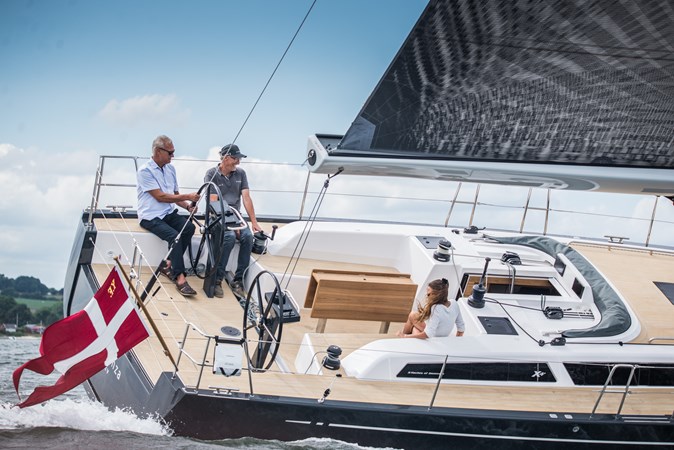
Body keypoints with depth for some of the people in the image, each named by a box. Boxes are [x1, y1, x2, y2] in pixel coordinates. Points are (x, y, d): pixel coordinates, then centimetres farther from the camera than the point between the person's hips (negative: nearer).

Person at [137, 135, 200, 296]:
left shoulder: (170, 169, 13)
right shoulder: (145, 171, -10)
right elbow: (160, 197, -17)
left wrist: (188, 206, -3)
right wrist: (187, 197, -17)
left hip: (169, 213, 7)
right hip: (151, 216, -7)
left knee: (189, 227, -23)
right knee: (174, 235, -31)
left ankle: (169, 264, -15)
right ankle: (180, 277, -33)